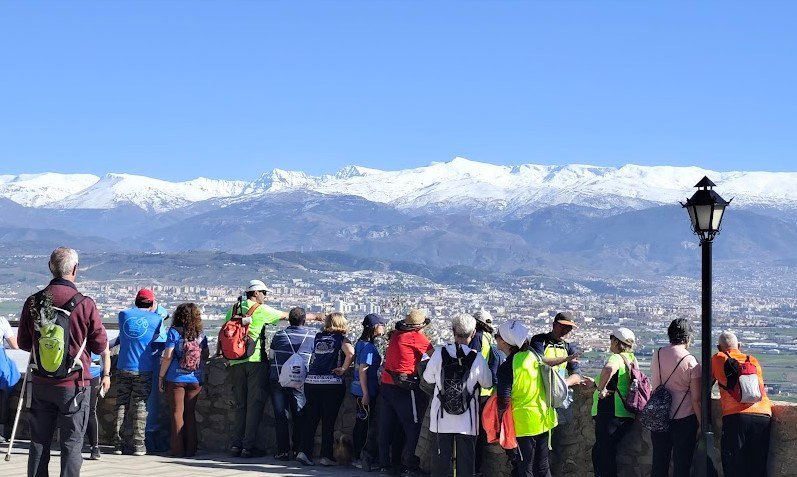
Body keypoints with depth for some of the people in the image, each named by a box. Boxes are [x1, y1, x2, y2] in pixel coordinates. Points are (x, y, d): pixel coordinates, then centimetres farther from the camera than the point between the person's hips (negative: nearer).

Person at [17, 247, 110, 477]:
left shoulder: (33, 302, -2)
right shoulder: (84, 304, -13)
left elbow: (23, 342, 9)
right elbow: (100, 345, -6)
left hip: (41, 383, 4)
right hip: (74, 385, -3)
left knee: (39, 442, 13)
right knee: (71, 444, 3)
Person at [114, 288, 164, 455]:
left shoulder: (124, 314, 2)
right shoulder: (155, 319, -5)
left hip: (123, 368, 2)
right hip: (143, 370, -2)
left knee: (121, 405, 7)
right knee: (140, 406, 2)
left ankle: (118, 443, 6)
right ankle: (138, 444, 1)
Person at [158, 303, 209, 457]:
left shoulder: (174, 332, -6)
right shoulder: (201, 334, 4)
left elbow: (168, 356, -9)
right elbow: (206, 355, 12)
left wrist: (161, 376, -3)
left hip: (176, 378, -3)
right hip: (196, 379, 3)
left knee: (177, 412, 3)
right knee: (190, 412, 11)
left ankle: (178, 449, 3)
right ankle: (191, 449, 11)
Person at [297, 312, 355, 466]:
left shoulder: (318, 337, 13)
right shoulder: (341, 339, 0)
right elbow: (350, 353, -17)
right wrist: (343, 368, -8)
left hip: (311, 382, 3)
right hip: (332, 383, -3)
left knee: (311, 418, 8)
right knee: (328, 420, 4)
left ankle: (305, 452, 0)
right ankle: (326, 455, 6)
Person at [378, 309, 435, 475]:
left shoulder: (395, 335, 10)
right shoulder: (416, 337, -8)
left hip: (387, 385, 7)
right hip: (404, 387, -7)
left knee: (386, 427, 11)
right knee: (412, 427, 1)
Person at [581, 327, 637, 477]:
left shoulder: (617, 358, -13)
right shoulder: (630, 359, 17)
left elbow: (609, 369, -39)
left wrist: (601, 388, -25)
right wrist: (596, 384, 33)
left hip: (610, 414, -9)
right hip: (624, 415, 9)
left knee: (605, 455, -4)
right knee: (598, 452, 19)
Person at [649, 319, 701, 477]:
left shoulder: (657, 355, 0)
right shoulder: (690, 361, -13)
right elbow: (696, 399, -12)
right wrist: (702, 423, -5)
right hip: (684, 419, -4)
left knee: (659, 464, 12)